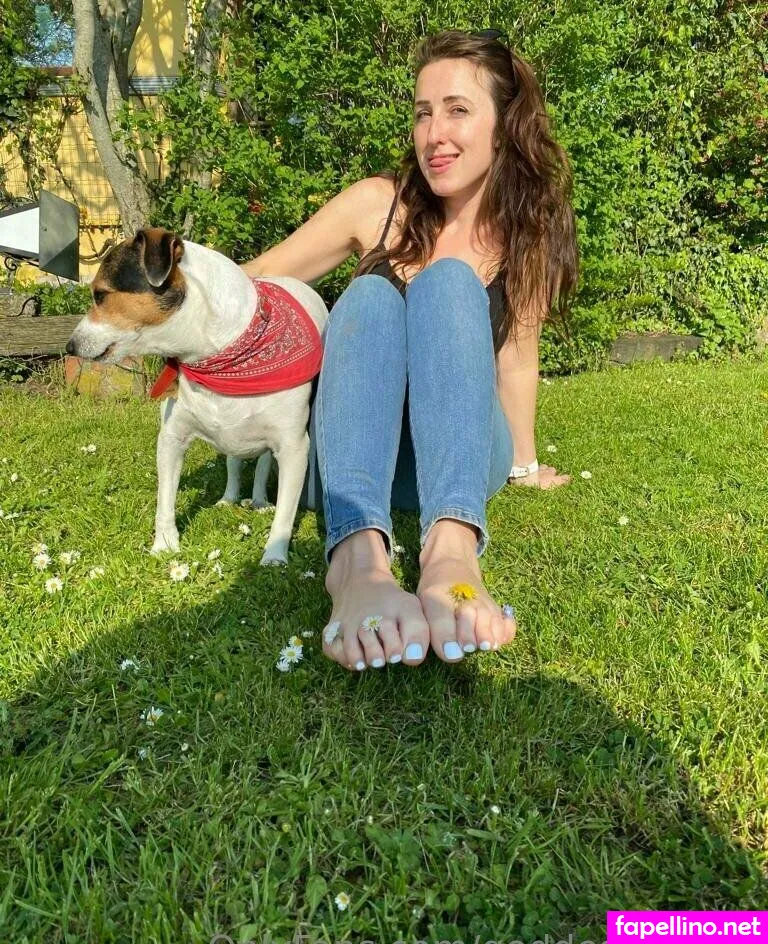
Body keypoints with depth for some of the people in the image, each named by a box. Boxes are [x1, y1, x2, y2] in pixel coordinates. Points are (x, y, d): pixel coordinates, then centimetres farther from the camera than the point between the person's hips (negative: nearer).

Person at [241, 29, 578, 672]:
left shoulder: (529, 233, 1)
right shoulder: (379, 204, -2)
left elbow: (515, 358, 8)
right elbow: (256, 284, 1)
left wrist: (523, 464, 15)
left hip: (461, 457, 0)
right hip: (357, 454, 0)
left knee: (449, 281, -26)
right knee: (371, 294, -29)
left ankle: (453, 549, -51)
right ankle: (357, 558, -53)